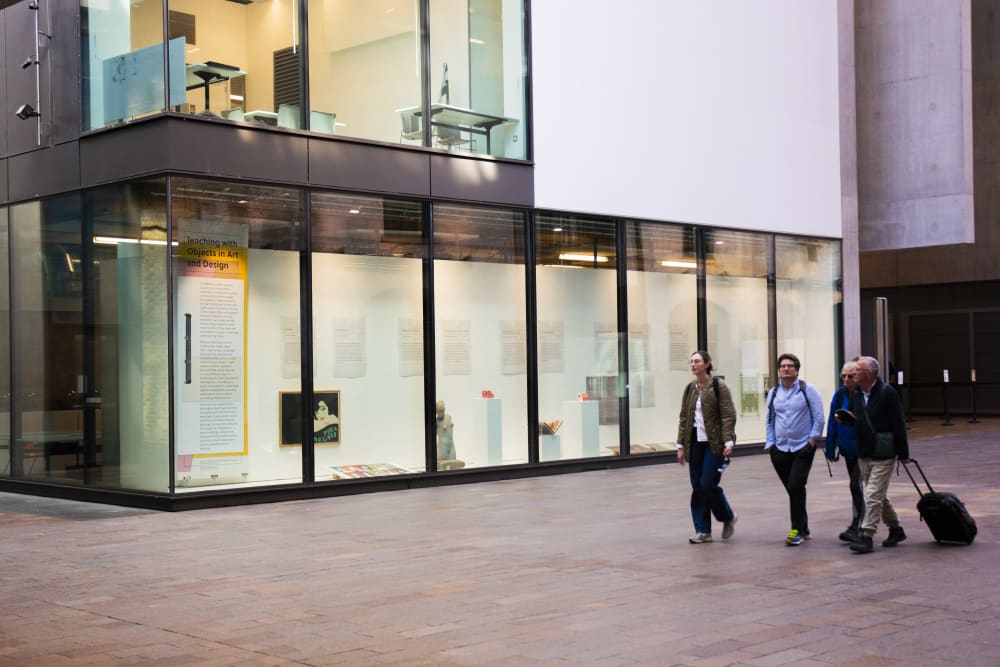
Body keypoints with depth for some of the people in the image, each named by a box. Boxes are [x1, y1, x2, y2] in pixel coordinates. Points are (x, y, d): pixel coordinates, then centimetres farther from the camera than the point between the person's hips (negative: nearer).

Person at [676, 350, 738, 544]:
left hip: (714, 443, -6)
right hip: (695, 443, 6)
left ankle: (728, 517, 16)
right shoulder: (690, 389, 10)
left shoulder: (719, 387, -7)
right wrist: (681, 445, 10)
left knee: (708, 484, -10)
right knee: (697, 488, 4)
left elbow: (728, 416, -11)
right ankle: (703, 531, 10)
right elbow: (684, 418, 13)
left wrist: (729, 441, -19)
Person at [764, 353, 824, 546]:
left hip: (802, 448, -4)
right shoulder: (773, 393, 12)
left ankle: (797, 529, -5)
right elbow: (770, 420, 18)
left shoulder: (808, 390, -1)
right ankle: (803, 529, 20)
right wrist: (771, 443, 10)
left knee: (795, 487, -14)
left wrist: (813, 439, -9)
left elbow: (819, 417, -2)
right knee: (792, 489, 9)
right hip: (780, 449, 4)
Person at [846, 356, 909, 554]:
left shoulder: (887, 393, -13)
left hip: (883, 455, -7)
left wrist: (903, 454, -10)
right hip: (864, 454, 7)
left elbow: (899, 424, -11)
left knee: (873, 495, -11)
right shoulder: (855, 394, 7)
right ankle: (896, 530, 31)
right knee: (879, 495, 15)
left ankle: (866, 536, -10)